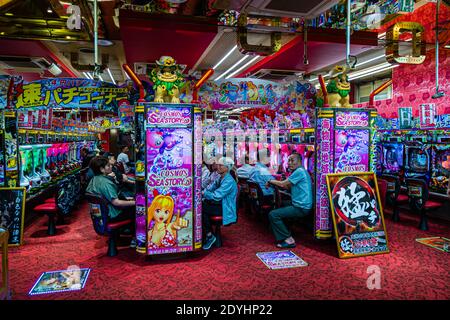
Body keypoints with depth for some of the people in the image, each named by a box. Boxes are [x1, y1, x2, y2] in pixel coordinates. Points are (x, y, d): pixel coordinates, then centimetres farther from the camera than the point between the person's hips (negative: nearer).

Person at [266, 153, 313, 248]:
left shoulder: (299, 171, -14)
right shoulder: (300, 171, 18)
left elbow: (283, 184, -13)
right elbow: (287, 186, 17)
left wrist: (270, 181, 2)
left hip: (301, 208, -11)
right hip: (301, 206, 11)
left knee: (273, 215, -14)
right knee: (277, 209, 22)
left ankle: (288, 240, -8)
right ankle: (283, 238, 19)